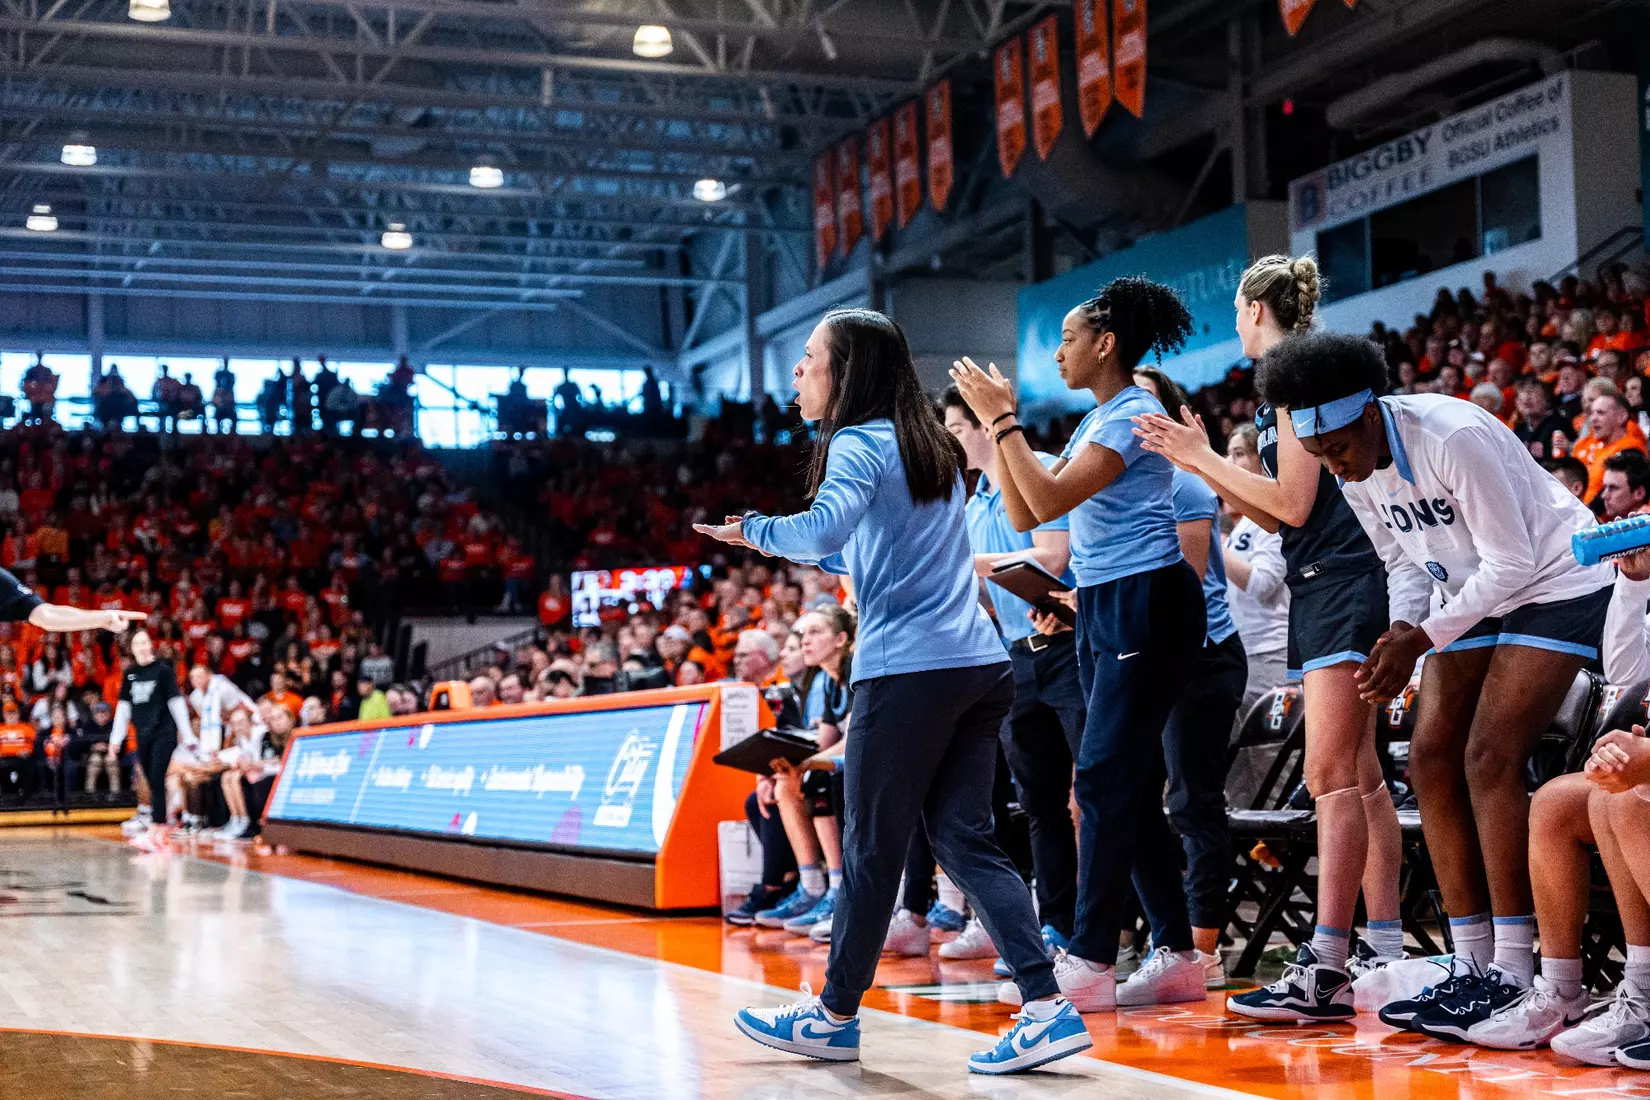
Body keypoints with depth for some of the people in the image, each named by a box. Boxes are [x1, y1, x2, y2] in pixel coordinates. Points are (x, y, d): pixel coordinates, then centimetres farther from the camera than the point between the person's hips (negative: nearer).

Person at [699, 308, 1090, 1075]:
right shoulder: (928, 448, 19)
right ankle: (1047, 1007, -3)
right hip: (978, 665, 8)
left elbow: (824, 528, -24)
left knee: (871, 846, 4)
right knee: (963, 838, 7)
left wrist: (755, 530, -8)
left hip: (907, 669, -8)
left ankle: (834, 1014, 16)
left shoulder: (859, 444, -6)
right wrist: (799, 554, 27)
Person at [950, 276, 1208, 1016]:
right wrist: (999, 425, 9)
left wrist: (1003, 420, -14)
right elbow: (1024, 514, 15)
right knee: (1131, 785, 8)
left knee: (1104, 777, -11)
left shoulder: (1134, 415, -10)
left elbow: (1051, 499, -20)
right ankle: (1176, 956, 12)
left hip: (1147, 604, -10)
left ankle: (1089, 963, -9)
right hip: (1102, 609, 10)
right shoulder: (1095, 422, 18)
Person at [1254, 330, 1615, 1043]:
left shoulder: (1454, 437, -29)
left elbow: (1512, 562, -23)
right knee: (1431, 759, -1)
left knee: (1489, 760, -19)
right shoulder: (1353, 470, -5)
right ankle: (1473, 969, 3)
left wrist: (1423, 637, -22)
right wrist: (1401, 633, -11)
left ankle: (1513, 977, -14)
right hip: (1473, 597, 8)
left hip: (1556, 585, -8)